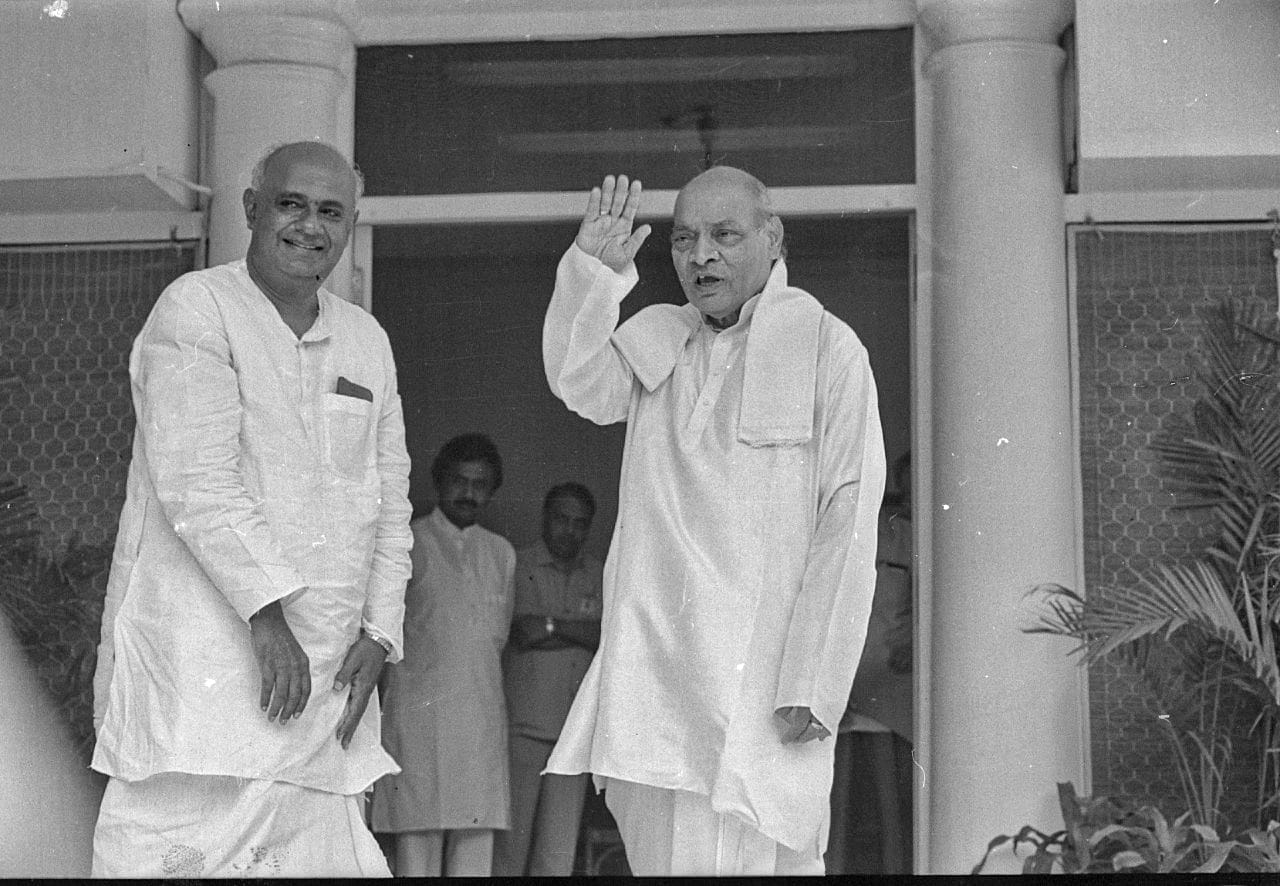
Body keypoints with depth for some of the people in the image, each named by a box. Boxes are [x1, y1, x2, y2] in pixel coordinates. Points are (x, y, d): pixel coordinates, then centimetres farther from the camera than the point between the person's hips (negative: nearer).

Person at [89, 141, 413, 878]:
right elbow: (195, 479, -14)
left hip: (327, 671, 7)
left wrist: (378, 633, 5)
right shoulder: (196, 309, -3)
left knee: (333, 854, 5)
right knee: (195, 848, -13)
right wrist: (267, 611, -20)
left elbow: (390, 500, 17)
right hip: (200, 651, -6)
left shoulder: (367, 340, 17)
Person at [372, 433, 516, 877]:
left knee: (476, 849, -2)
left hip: (482, 717, 4)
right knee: (418, 847, -9)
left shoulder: (501, 553, 17)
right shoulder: (408, 543, 3)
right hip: (417, 709, -4)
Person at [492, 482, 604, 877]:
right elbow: (525, 632, -10)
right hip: (523, 725, -4)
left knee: (558, 855, 0)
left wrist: (553, 625, -4)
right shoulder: (516, 566, 2)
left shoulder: (598, 576, 15)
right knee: (512, 842, -4)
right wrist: (581, 632, -1)